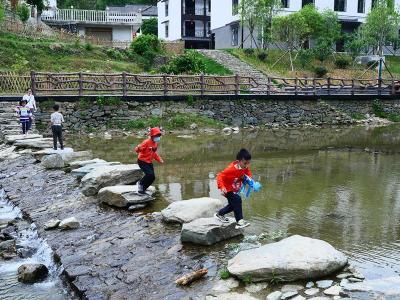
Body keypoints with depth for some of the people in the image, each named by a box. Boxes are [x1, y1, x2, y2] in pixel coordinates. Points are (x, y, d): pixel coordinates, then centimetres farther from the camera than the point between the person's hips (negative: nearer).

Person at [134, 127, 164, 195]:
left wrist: (159, 159, 14)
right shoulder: (146, 142, -19)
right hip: (142, 161, -8)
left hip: (149, 162, 8)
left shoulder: (156, 143, 7)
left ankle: (142, 189, 20)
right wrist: (138, 148, -48)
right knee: (150, 174, -25)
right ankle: (140, 183, 2)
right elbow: (137, 149, -24)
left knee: (152, 177, 2)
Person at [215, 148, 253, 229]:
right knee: (237, 200, -27)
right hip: (228, 189, -9)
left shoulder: (244, 167, -13)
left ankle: (219, 214, 43)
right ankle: (239, 222, -25)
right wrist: (222, 187, -47)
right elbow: (220, 176, -35)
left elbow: (248, 172, 11)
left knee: (233, 205, 20)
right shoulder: (231, 169, -35)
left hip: (235, 190, 9)